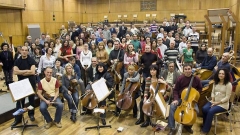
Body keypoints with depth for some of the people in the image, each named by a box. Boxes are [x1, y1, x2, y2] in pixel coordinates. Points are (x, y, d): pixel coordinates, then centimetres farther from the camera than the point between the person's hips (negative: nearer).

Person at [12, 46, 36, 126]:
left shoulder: (31, 60, -6)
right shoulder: (17, 61, 1)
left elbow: (33, 72, -19)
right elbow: (15, 72, -13)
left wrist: (21, 72, -14)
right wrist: (27, 71, -16)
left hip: (31, 82, -1)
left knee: (31, 99, 11)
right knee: (20, 100, 2)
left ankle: (31, 114, 29)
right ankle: (18, 118, 10)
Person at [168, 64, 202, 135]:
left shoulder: (196, 79, -6)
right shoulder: (180, 78, -7)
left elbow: (200, 89, 10)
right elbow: (175, 90, 0)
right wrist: (176, 99, -14)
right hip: (180, 98, 0)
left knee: (196, 110, -25)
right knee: (172, 106, -25)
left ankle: (188, 125, 4)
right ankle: (172, 128, -17)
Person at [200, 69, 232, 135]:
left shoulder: (228, 84, -12)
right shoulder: (215, 83, 7)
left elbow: (227, 97, -14)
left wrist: (217, 102, -18)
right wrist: (213, 100, -7)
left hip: (223, 104, -5)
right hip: (214, 102, 6)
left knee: (211, 111, -29)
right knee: (204, 109, -22)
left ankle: (205, 130, -15)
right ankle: (205, 125, -2)